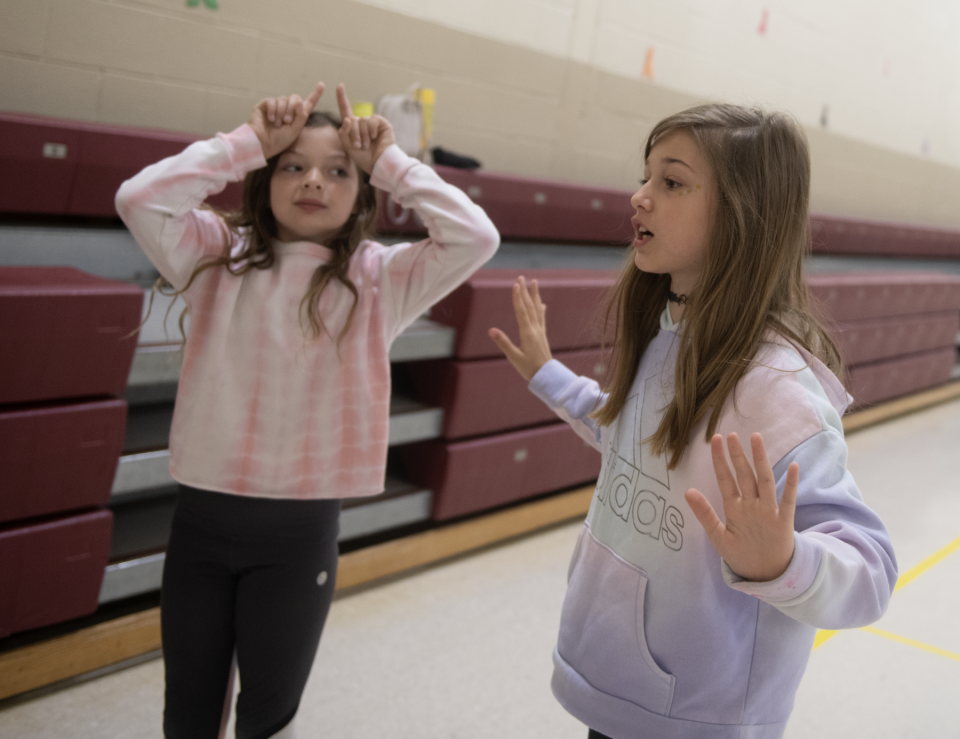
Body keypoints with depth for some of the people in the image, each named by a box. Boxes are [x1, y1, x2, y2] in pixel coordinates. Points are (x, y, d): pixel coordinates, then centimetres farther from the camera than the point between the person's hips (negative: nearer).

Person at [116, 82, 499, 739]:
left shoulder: (380, 279, -3)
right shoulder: (220, 255, 0)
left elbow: (475, 237, -16)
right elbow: (139, 199, -16)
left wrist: (391, 164, -8)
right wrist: (248, 142, -11)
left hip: (300, 533, -1)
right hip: (202, 518, 2)